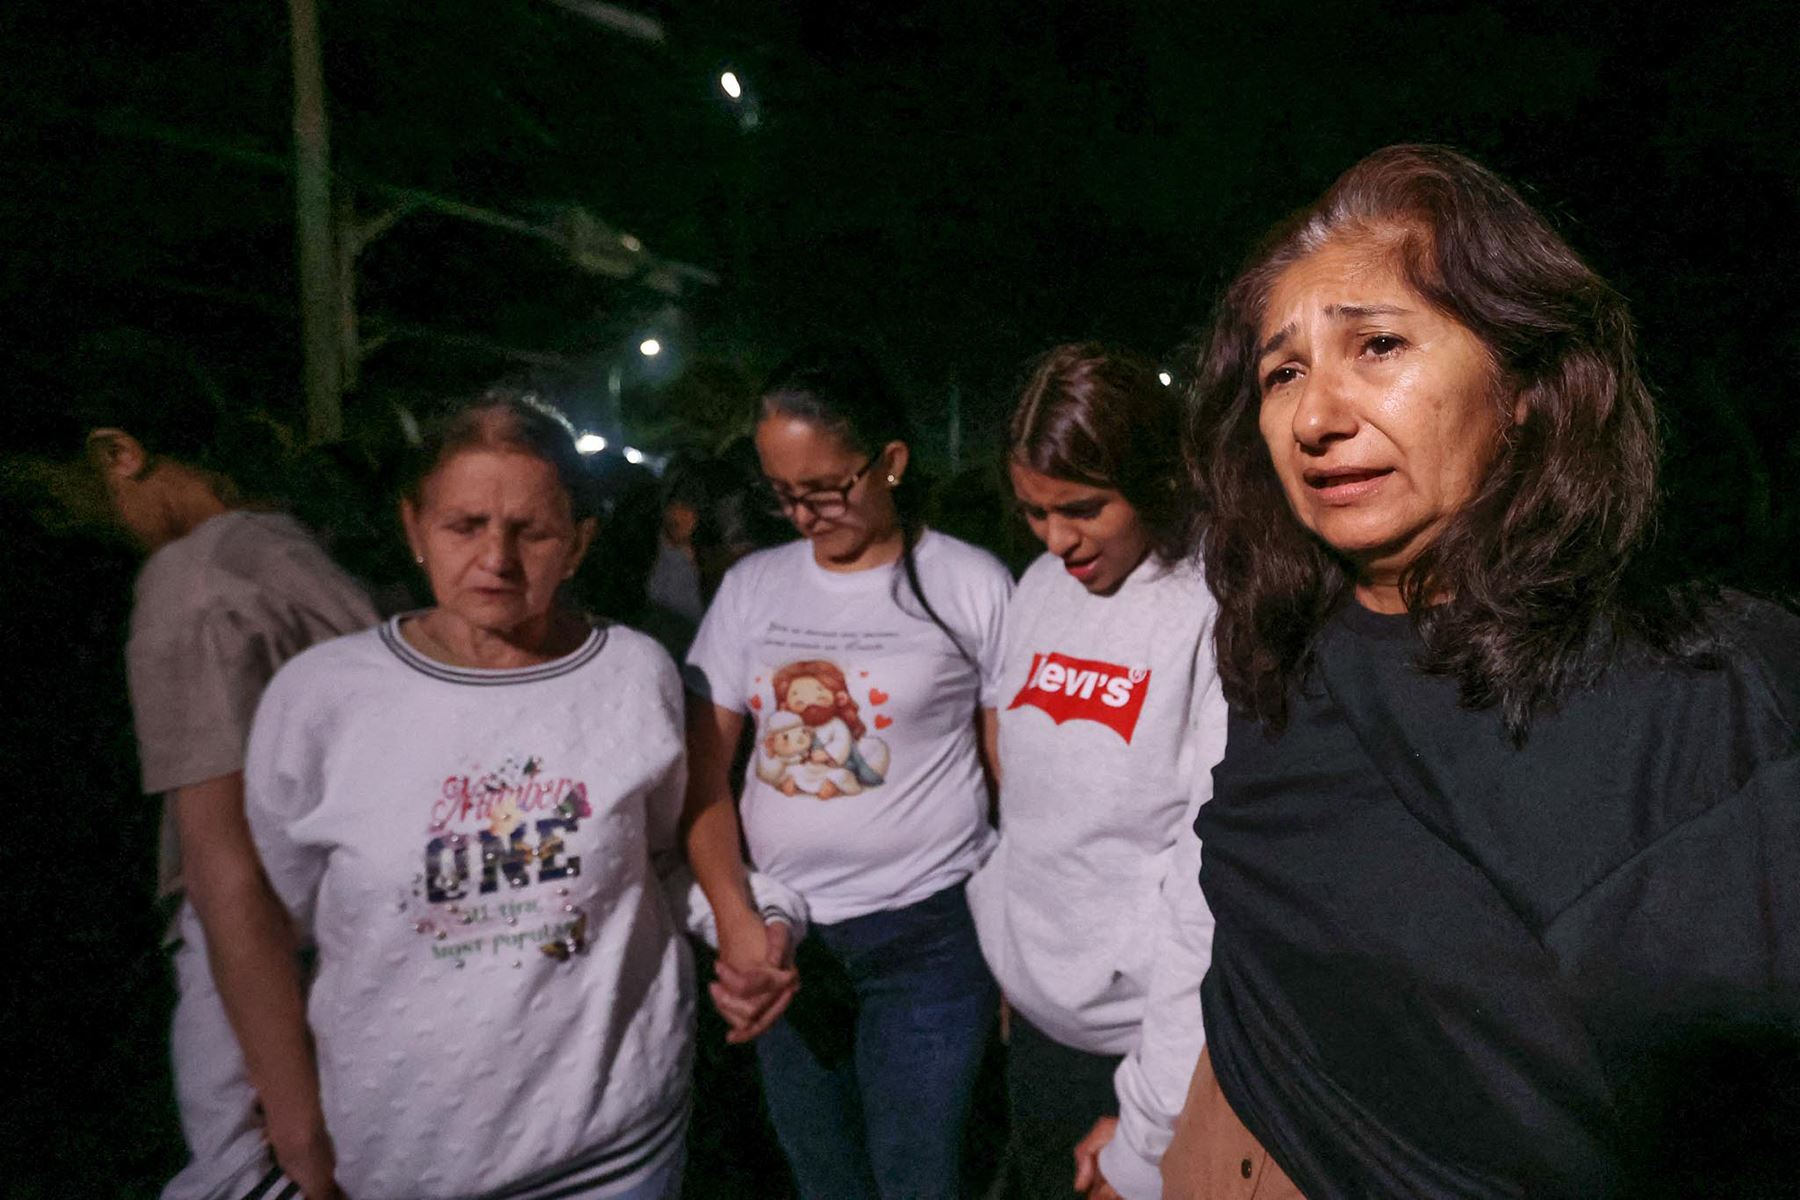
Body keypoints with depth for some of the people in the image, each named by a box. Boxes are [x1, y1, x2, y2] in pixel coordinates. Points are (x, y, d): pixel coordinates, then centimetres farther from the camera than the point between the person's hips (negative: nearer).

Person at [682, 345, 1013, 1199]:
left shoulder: (973, 586, -5)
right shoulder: (751, 587, 3)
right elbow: (702, 773, 4)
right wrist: (736, 925, -6)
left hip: (927, 936, -3)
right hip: (780, 936, 4)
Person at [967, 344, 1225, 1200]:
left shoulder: (1214, 612, -19)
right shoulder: (1040, 590, 1)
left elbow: (1213, 882, -20)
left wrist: (1148, 1129, -16)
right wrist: (1000, 960, 8)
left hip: (1153, 1038, -5)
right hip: (1033, 1014, 6)